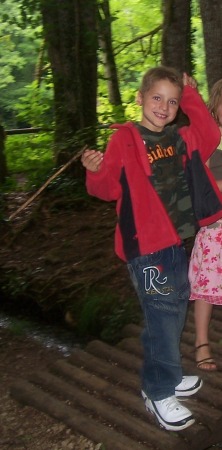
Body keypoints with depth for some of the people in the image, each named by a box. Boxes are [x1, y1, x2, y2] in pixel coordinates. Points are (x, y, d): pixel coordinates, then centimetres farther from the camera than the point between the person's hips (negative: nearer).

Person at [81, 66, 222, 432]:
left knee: (176, 307, 18)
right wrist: (96, 171, -34)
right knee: (162, 314, -4)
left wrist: (190, 96, 13)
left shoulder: (180, 138, 10)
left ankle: (167, 376, 35)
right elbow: (108, 189, -12)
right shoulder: (125, 139, -10)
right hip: (147, 244, -8)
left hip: (177, 241, 8)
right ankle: (158, 393, 12)